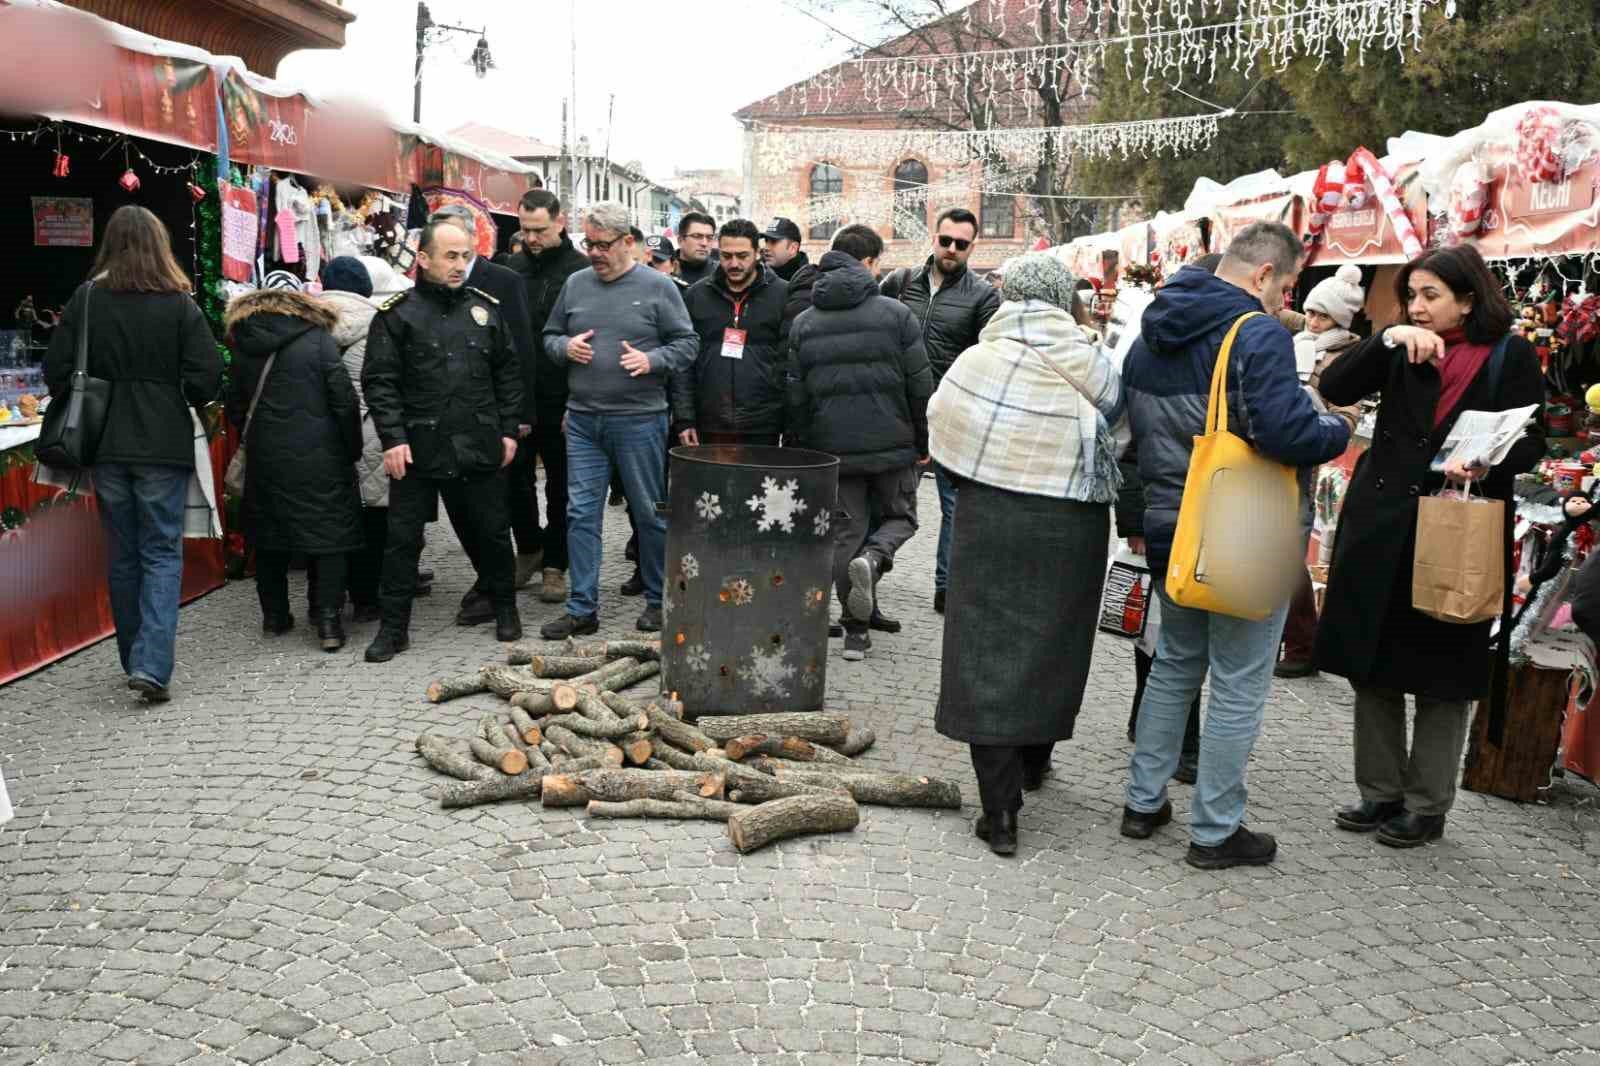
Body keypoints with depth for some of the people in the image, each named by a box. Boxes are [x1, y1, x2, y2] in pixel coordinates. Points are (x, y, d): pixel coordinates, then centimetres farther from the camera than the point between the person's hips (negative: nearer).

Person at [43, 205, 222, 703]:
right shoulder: (179, 303, -7)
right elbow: (207, 377, -10)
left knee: (123, 556, 15)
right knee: (162, 554, 3)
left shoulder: (84, 300, -1)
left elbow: (55, 372, 0)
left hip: (106, 446, 3)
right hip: (164, 444, -3)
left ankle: (137, 662, 24)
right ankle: (152, 666, -11)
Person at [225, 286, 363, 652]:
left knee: (269, 536, 16)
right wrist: (352, 450, 1)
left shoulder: (243, 347, 7)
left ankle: (274, 615, 23)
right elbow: (345, 400, -8)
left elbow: (236, 409, 10)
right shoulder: (319, 339, -4)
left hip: (265, 458, 3)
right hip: (319, 458, -3)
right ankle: (329, 620, -4)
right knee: (329, 535, 1)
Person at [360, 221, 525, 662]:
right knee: (402, 538, 3)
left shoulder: (485, 308, 9)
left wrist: (509, 430, 7)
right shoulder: (397, 313, -2)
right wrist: (393, 439, -12)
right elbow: (379, 381, -4)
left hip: (480, 445, 3)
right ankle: (393, 626, 14)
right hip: (418, 447, -2)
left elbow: (508, 373, 13)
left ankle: (505, 608, 32)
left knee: (491, 532, 12)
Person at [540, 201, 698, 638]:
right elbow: (549, 337, 18)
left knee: (649, 514, 7)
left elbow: (687, 343, -1)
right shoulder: (575, 284, 10)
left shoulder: (657, 287, -2)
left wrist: (651, 360, -17)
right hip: (583, 421, 4)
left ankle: (657, 601, 22)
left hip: (639, 421, -4)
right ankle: (583, 609, 12)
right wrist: (565, 347, -3)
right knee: (581, 514, 3)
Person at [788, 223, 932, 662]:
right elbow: (920, 387, -5)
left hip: (833, 448, 3)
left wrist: (806, 446, 14)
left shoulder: (804, 322, 5)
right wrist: (923, 442, 6)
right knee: (899, 517, 18)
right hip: (892, 444, -2)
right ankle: (873, 559, -14)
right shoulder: (896, 314, -5)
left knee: (845, 533, 10)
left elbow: (795, 396, 5)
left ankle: (855, 630, 11)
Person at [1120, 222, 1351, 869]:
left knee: (1175, 664, 22)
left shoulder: (1152, 334, 9)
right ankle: (1214, 832, 14)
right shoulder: (1258, 334, -17)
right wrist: (1339, 430, -8)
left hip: (1170, 529, 7)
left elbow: (1134, 427, 16)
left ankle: (1143, 802, 28)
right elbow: (1285, 431, -26)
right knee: (1238, 687, 5)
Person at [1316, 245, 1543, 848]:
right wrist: (1387, 339, -14)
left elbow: (1531, 441, -1)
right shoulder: (1403, 352, 8)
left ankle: (1427, 806, 18)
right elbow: (1334, 388, -3)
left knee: (1442, 677, 6)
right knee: (1372, 667, 9)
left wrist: (1487, 466, -21)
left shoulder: (1510, 357, -1)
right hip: (1380, 526, 4)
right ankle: (1381, 793, 23)